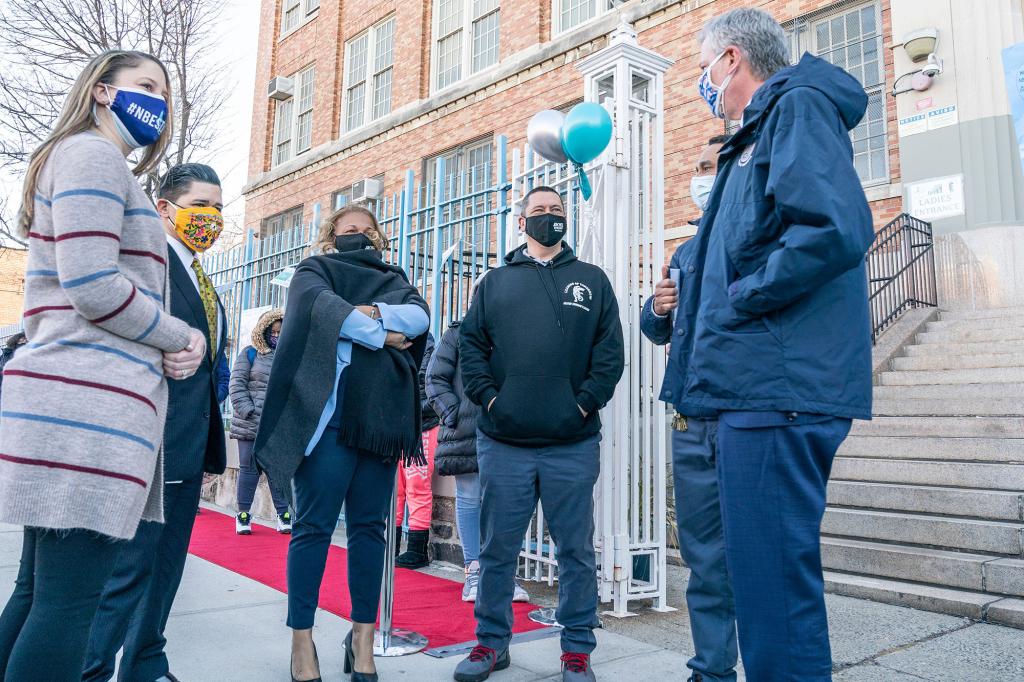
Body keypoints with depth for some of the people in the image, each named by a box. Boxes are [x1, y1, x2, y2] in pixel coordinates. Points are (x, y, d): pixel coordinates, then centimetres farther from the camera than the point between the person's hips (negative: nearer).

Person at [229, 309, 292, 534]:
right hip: (250, 424, -1)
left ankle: (283, 514, 12)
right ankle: (243, 515, 14)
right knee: (249, 468, 5)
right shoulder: (250, 354, 5)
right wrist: (247, 410, -10)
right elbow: (237, 384, 0)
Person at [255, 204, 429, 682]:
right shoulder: (313, 272, 13)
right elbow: (321, 306, -10)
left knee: (369, 527, 6)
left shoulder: (394, 280, 23)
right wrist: (383, 335, -6)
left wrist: (372, 313, -13)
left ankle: (363, 639, 15)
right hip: (328, 412, -3)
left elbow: (420, 316, 2)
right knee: (315, 525, -4)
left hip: (381, 417, 4)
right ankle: (302, 642, 8)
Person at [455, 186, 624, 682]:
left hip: (573, 444, -1)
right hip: (503, 442, 1)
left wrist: (587, 400, -8)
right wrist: (487, 395, -5)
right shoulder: (496, 282, 14)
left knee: (576, 551, 7)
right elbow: (470, 343, 8)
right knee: (497, 550, 9)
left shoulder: (592, 280, 12)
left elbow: (610, 348, 3)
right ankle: (491, 642, 25)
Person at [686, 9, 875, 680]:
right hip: (764, 390, 11)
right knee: (767, 581, 18)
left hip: (778, 390, -11)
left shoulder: (798, 105, -3)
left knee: (775, 594, -6)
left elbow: (835, 227, -21)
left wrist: (740, 297, -12)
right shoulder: (756, 138, 26)